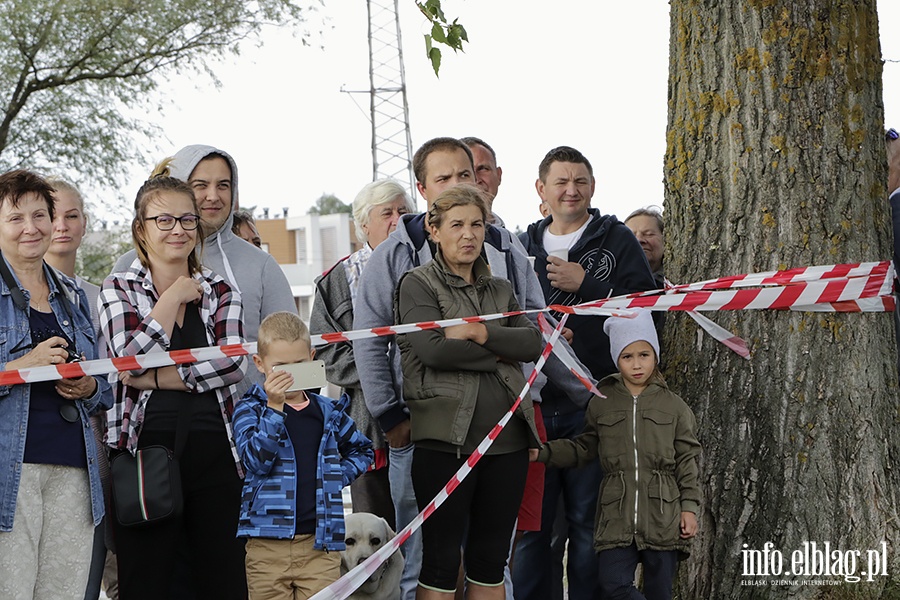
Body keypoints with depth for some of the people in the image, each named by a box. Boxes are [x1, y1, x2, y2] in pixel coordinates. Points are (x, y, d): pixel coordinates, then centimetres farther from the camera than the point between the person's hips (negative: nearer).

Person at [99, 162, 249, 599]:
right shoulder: (118, 289, 6)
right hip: (146, 450, -2)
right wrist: (173, 297, -5)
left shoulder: (221, 292, 12)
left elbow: (235, 363, -4)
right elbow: (131, 359, -11)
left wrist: (159, 378, -11)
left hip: (214, 452, 2)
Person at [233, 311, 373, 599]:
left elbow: (362, 450, 26)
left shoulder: (327, 411, 10)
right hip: (268, 542, -2)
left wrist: (341, 474, 7)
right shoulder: (250, 409, 1)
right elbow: (256, 460, -15)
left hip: (319, 543, 2)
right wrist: (274, 408, -21)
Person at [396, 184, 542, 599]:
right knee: (441, 559, -2)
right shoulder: (418, 284, 2)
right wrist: (497, 354, -5)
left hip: (506, 437, 5)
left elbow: (532, 342, 1)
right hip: (447, 437, -5)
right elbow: (433, 349, -15)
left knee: (491, 560, 9)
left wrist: (481, 334, -13)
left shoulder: (500, 289, 18)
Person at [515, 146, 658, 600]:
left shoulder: (616, 240, 4)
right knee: (531, 524, 6)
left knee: (589, 523, 3)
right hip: (535, 404, 3)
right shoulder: (524, 247, 15)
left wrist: (586, 285, -14)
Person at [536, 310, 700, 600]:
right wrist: (543, 452, 4)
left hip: (663, 518, -1)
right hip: (616, 518, 1)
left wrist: (689, 507, 1)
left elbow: (687, 461, 7)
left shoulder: (673, 406, 6)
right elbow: (583, 449, 16)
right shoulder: (601, 404, 9)